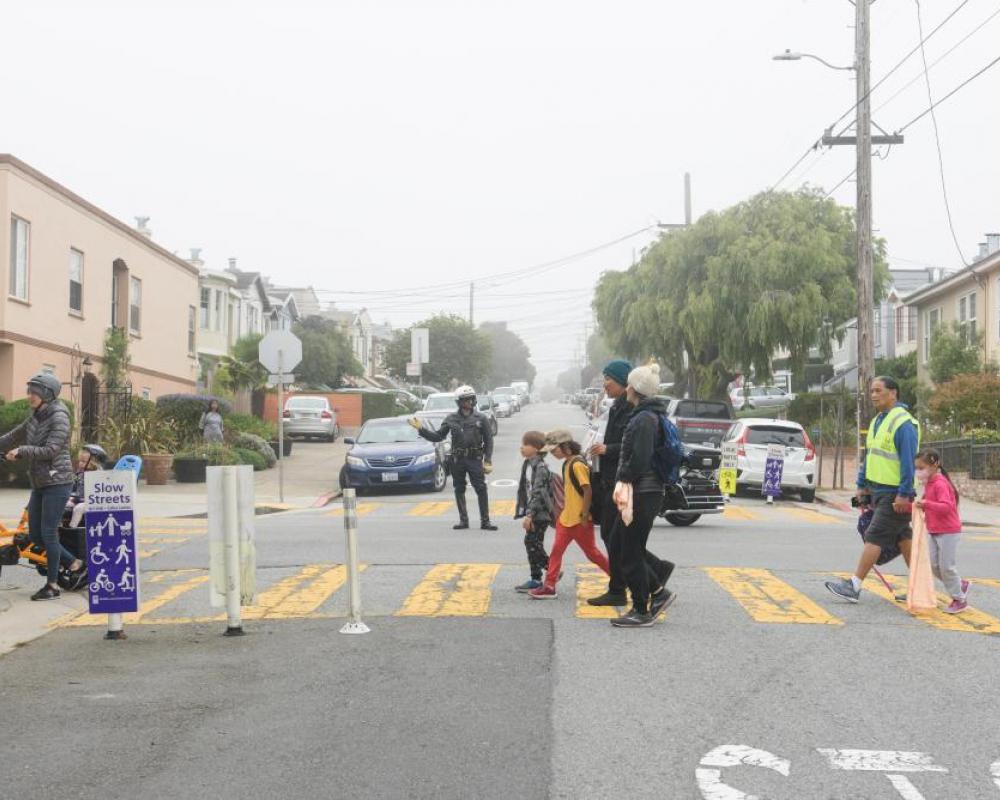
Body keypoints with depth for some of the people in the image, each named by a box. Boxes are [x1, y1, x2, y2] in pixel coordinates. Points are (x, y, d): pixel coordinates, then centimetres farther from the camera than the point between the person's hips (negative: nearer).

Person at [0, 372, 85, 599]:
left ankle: (52, 585, 3)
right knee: (35, 534, 7)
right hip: (39, 484, 8)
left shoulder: (59, 417, -12)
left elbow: (50, 450, -19)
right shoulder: (35, 419, 12)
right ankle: (76, 565, 19)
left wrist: (21, 451, -13)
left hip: (57, 482, -8)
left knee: (48, 533, -6)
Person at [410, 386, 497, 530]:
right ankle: (463, 520, 16)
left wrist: (487, 461, -5)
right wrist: (421, 429, -2)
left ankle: (485, 521, -2)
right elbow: (438, 436, 9)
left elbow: (488, 440, 3)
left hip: (475, 459, -2)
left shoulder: (481, 418, 1)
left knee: (481, 489, -8)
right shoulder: (451, 419, 6)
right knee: (459, 490, 7)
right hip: (457, 460, 2)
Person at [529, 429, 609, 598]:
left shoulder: (577, 465, -18)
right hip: (566, 518, 9)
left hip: (580, 520, -9)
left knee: (592, 553, 3)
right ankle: (549, 586, 10)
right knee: (556, 551, 6)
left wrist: (584, 516, -21)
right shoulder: (567, 464, 10)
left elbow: (588, 491, -21)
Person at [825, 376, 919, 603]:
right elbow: (869, 456, 21)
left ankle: (854, 586, -7)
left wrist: (903, 494, -24)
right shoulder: (878, 421, 14)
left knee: (875, 537, -9)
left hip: (894, 494, -10)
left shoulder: (903, 423, -16)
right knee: (902, 537, 15)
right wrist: (862, 486, 19)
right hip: (878, 491, 10)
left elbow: (908, 461, -21)